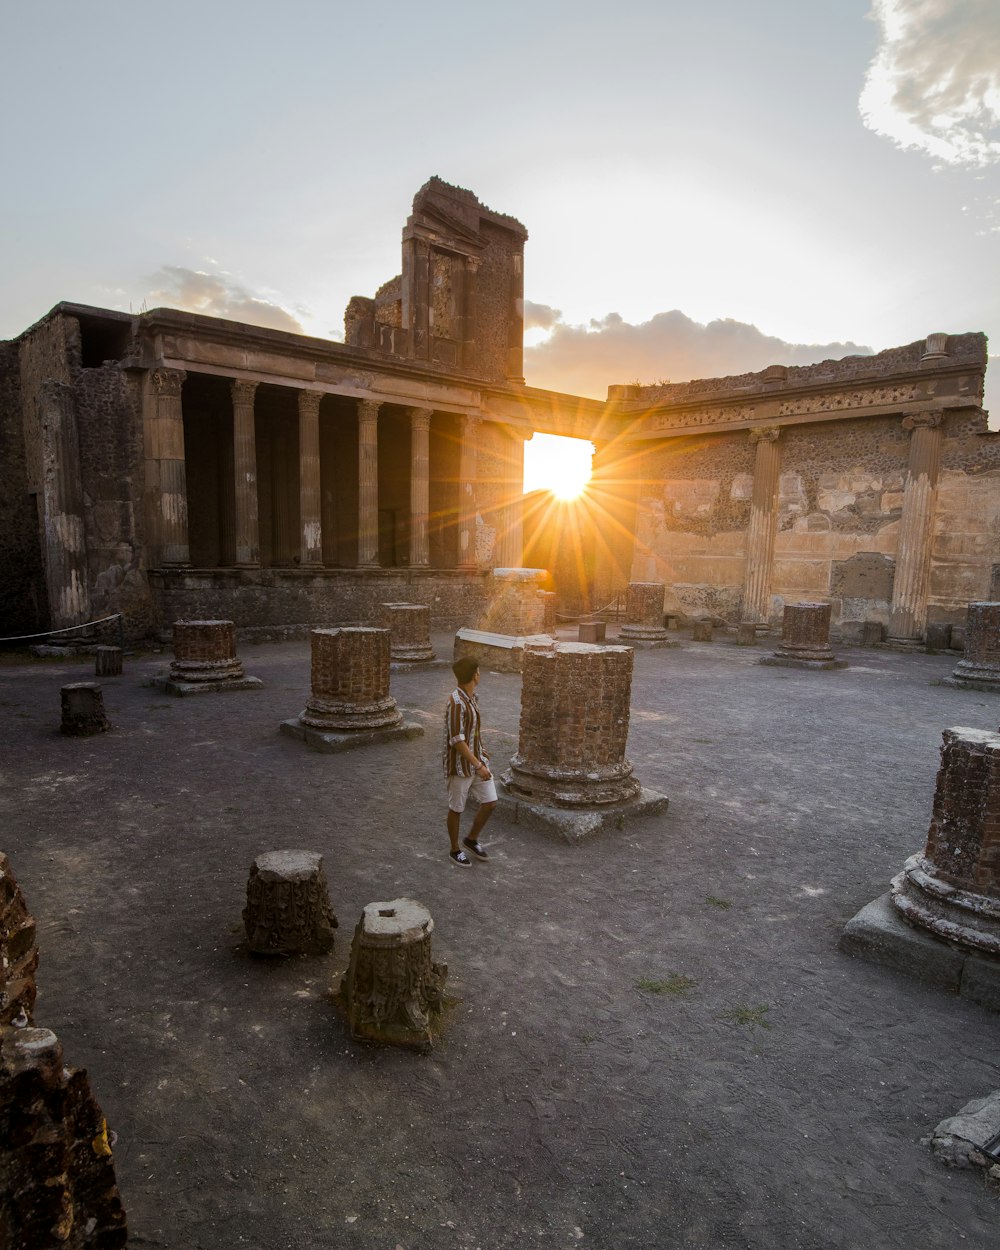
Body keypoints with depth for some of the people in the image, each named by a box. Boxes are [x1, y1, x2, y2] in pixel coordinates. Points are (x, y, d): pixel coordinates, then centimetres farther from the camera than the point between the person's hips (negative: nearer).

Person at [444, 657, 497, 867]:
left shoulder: (472, 697, 5)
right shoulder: (456, 702, -24)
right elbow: (457, 741, -25)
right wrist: (478, 765, -24)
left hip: (478, 761, 8)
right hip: (461, 766, -8)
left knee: (490, 802, 9)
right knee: (456, 809, 9)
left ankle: (472, 840, 30)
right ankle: (455, 850, 28)